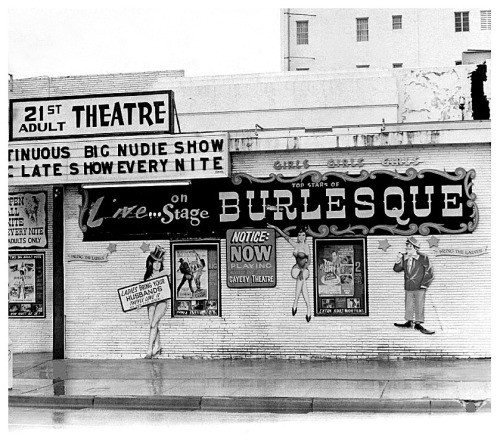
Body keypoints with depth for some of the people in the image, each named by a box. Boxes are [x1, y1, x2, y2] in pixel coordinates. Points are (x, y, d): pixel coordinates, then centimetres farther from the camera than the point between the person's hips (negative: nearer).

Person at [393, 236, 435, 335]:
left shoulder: (423, 258, -9)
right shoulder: (404, 258, 3)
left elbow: (429, 273, -5)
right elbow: (397, 269, 3)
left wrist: (424, 284, -7)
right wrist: (398, 260, -15)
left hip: (419, 287, -4)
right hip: (408, 287, 4)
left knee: (419, 305, 1)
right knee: (408, 305, 11)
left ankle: (418, 324, 10)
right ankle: (409, 322, 24)